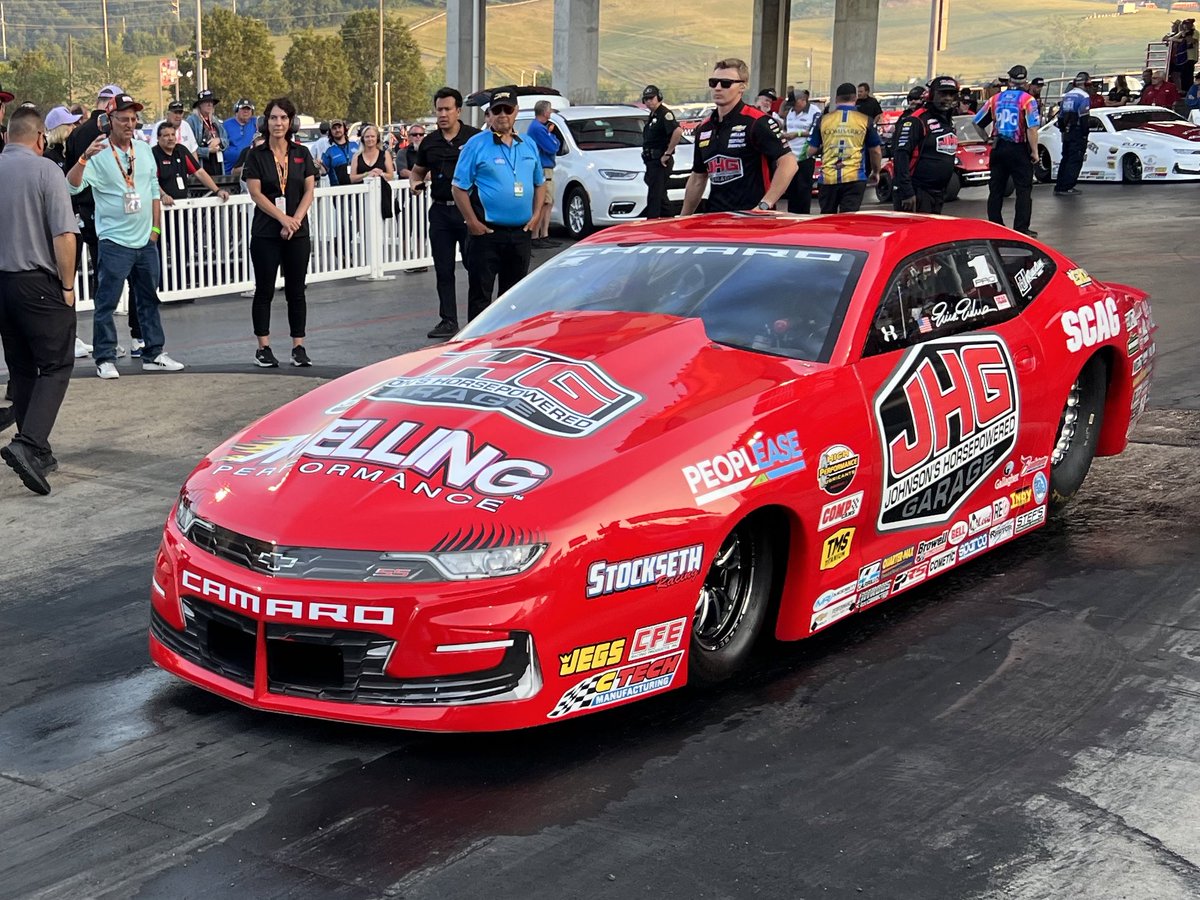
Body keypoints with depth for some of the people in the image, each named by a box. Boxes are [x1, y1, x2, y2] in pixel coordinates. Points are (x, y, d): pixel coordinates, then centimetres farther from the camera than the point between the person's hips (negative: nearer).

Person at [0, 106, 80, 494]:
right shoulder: (45, 170, -11)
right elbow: (64, 235, -16)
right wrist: (68, 284, -6)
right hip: (38, 282, -6)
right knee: (55, 365, 0)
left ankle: (37, 453, 20)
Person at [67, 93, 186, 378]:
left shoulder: (143, 150, 8)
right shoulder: (99, 155, -10)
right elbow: (72, 186, -22)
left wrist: (156, 228, 9)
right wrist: (85, 157, -37)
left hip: (146, 241, 6)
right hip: (114, 242, -6)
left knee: (149, 299, 13)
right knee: (106, 302, -2)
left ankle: (153, 354, 23)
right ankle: (105, 359, 6)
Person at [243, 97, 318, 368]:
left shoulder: (301, 154, 7)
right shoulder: (256, 155, 0)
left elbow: (309, 191, 3)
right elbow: (255, 193, -7)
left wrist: (295, 220, -11)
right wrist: (282, 218, -15)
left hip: (297, 233, 2)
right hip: (265, 233, -2)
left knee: (296, 290, 5)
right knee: (264, 290, 2)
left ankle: (298, 347, 10)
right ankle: (263, 348, 8)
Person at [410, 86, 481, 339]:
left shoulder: (475, 138, -3)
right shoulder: (429, 143, 11)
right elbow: (417, 171, 24)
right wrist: (414, 182, 0)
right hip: (440, 211, 5)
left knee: (475, 266, 0)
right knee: (443, 269, 7)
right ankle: (448, 320, 14)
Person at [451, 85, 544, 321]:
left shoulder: (528, 146, 12)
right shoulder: (476, 145, -5)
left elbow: (540, 183, 21)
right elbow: (459, 187, -6)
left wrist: (536, 215, 7)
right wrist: (472, 222, -12)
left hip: (520, 233, 5)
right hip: (487, 232, -5)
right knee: (481, 293, -3)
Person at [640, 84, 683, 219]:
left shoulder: (664, 113, -13)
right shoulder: (652, 116, 18)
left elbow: (678, 131, -29)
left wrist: (667, 153, -23)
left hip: (660, 162, -11)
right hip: (652, 162, 11)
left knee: (654, 198, -12)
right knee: (660, 198, 16)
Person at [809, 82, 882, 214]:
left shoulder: (824, 119, 4)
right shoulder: (865, 120, 3)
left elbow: (812, 149, 9)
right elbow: (876, 150, 9)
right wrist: (876, 172, 26)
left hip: (828, 178, 2)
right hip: (854, 178, -2)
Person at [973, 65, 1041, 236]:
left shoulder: (995, 99, 5)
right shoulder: (1027, 100, -8)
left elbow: (977, 122, 11)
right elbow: (1032, 128, -15)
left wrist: (987, 139, 19)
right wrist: (1034, 151, -9)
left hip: (998, 149, 4)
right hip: (1019, 150, -4)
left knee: (996, 190, 10)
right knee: (1024, 190, 1)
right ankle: (1021, 229, -3)